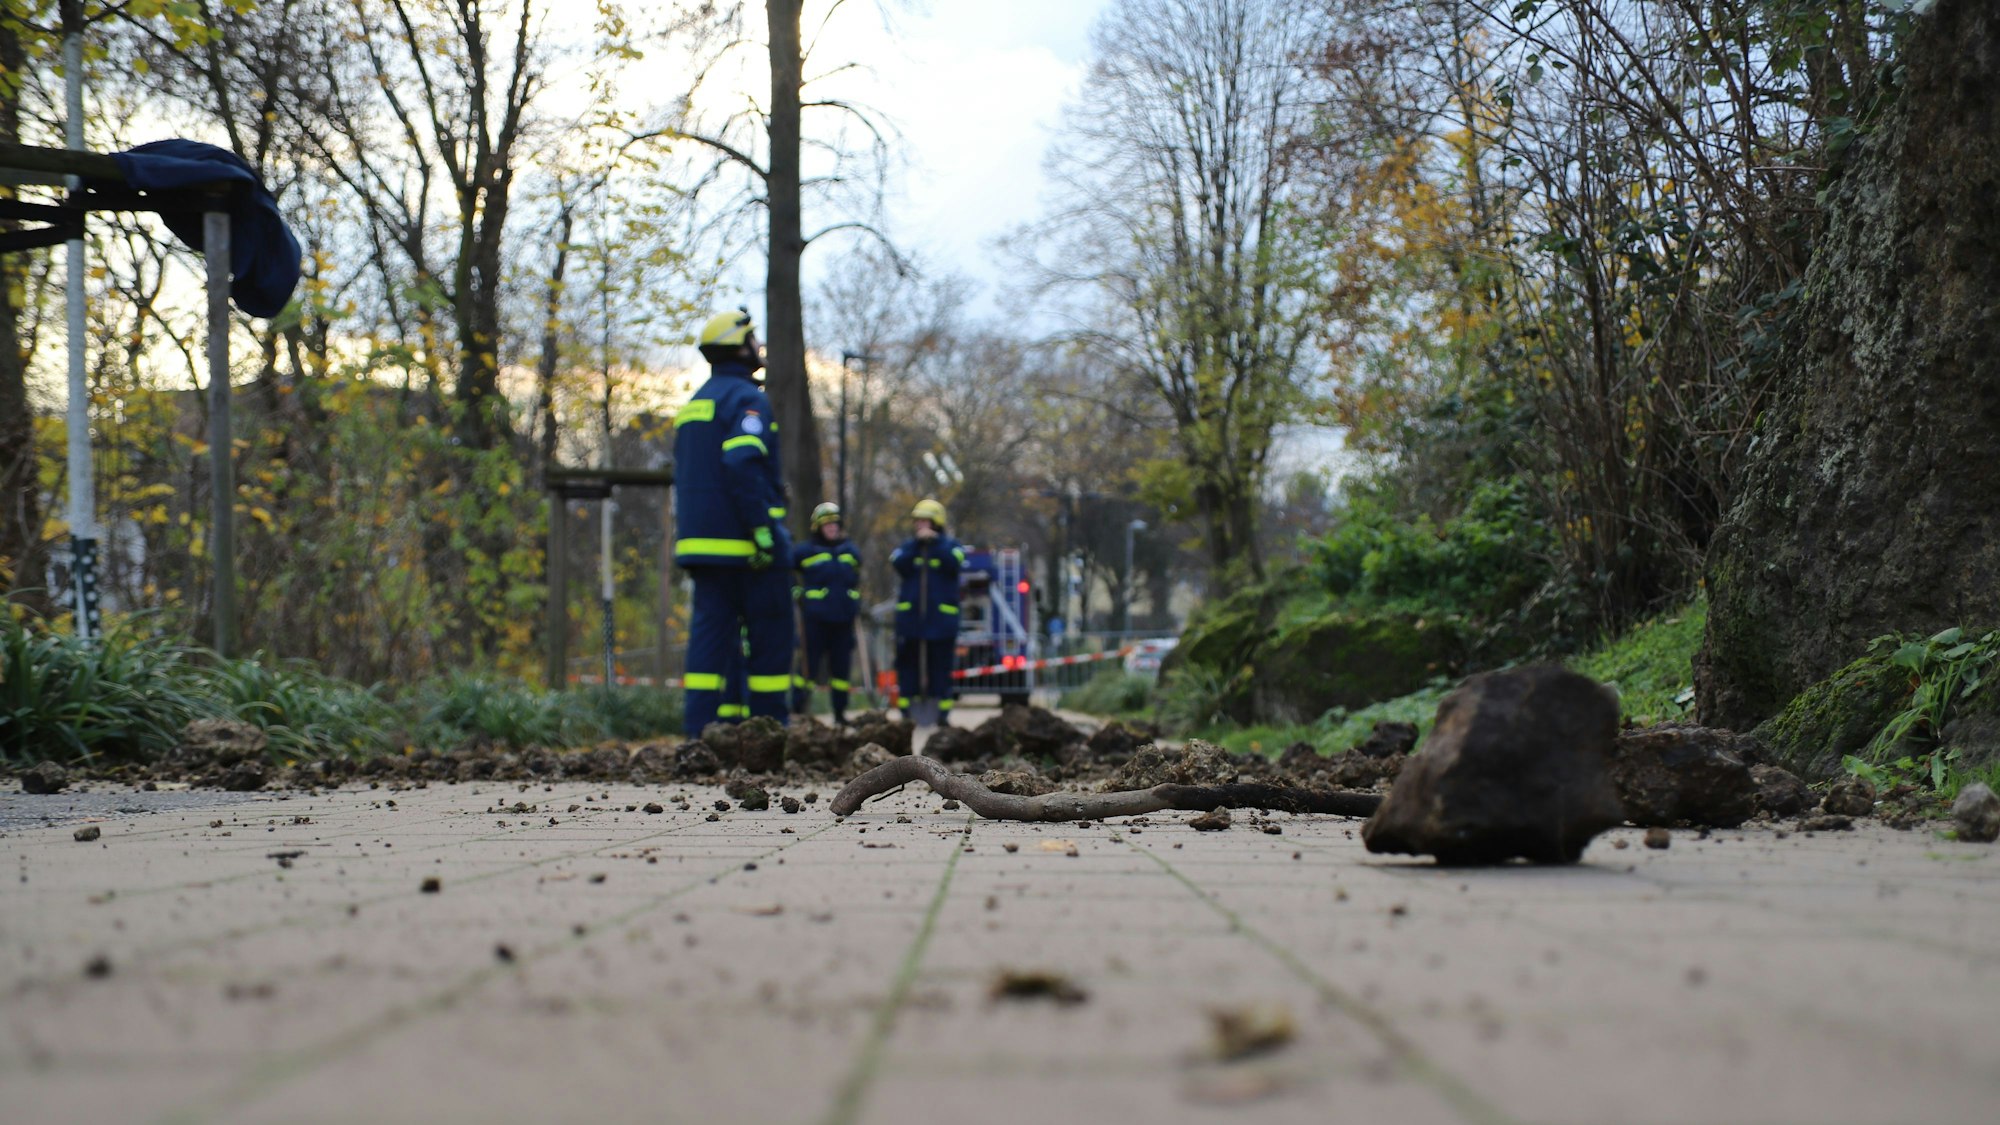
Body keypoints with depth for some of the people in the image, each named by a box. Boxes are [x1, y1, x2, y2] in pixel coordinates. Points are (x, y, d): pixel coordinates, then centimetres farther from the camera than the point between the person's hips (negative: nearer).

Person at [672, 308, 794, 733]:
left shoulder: (693, 404, 21)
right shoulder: (746, 398, -9)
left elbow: (682, 478, 21)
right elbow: (743, 464, -22)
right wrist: (763, 528, -23)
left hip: (701, 542, 8)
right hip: (743, 544, -8)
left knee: (710, 633, 4)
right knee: (770, 635, -1)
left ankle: (701, 730, -4)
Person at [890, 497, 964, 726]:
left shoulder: (950, 545, 6)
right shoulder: (908, 546, 11)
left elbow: (953, 563, -15)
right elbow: (899, 565, -8)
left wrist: (935, 542, -15)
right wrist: (916, 543, -12)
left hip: (941, 617, -2)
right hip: (910, 616, 2)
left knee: (941, 666, -2)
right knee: (907, 665, 2)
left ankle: (944, 712, 1)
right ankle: (904, 712, 6)